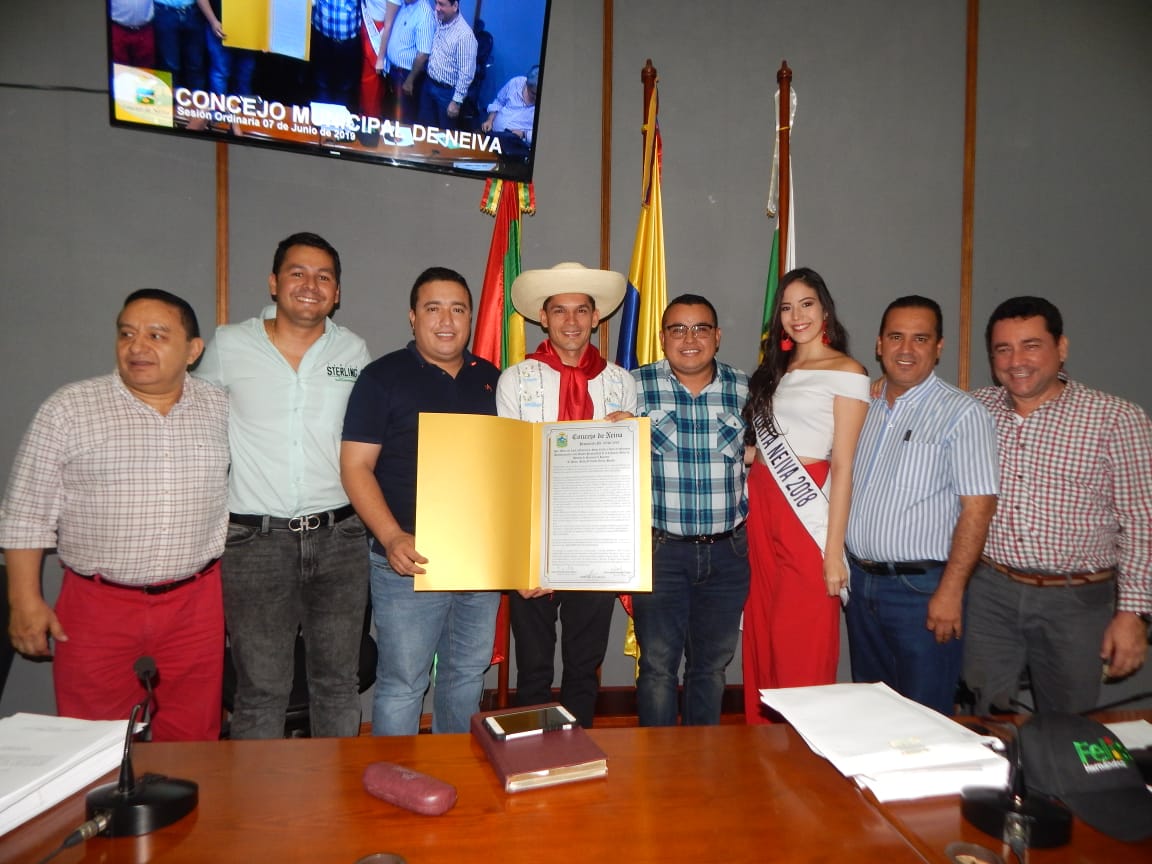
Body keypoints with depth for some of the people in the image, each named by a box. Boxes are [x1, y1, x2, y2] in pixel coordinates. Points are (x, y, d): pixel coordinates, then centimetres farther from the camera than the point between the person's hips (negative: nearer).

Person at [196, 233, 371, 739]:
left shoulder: (354, 352, 6)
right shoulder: (229, 346, 2)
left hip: (339, 539, 2)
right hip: (254, 540, -1)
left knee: (339, 683, 12)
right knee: (261, 689, 5)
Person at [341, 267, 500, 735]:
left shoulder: (491, 379, 10)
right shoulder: (383, 376, -4)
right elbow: (356, 466, -8)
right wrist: (393, 538, -20)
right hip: (410, 560, -4)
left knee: (467, 674, 17)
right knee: (402, 682, 2)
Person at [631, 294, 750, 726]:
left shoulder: (745, 389, 4)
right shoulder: (636, 386, -2)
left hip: (727, 550, 2)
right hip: (660, 548, -2)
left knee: (712, 665, 15)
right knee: (657, 665, 5)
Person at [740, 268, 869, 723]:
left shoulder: (846, 373, -3)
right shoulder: (775, 370, 17)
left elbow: (843, 467, -10)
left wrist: (833, 550, -14)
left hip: (807, 513, -6)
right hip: (760, 508, 6)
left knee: (802, 649, -1)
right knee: (761, 639, 11)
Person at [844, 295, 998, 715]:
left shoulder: (962, 413, -10)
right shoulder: (864, 407, 9)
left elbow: (978, 507, -15)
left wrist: (950, 591, -19)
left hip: (920, 587, -6)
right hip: (859, 581, 6)